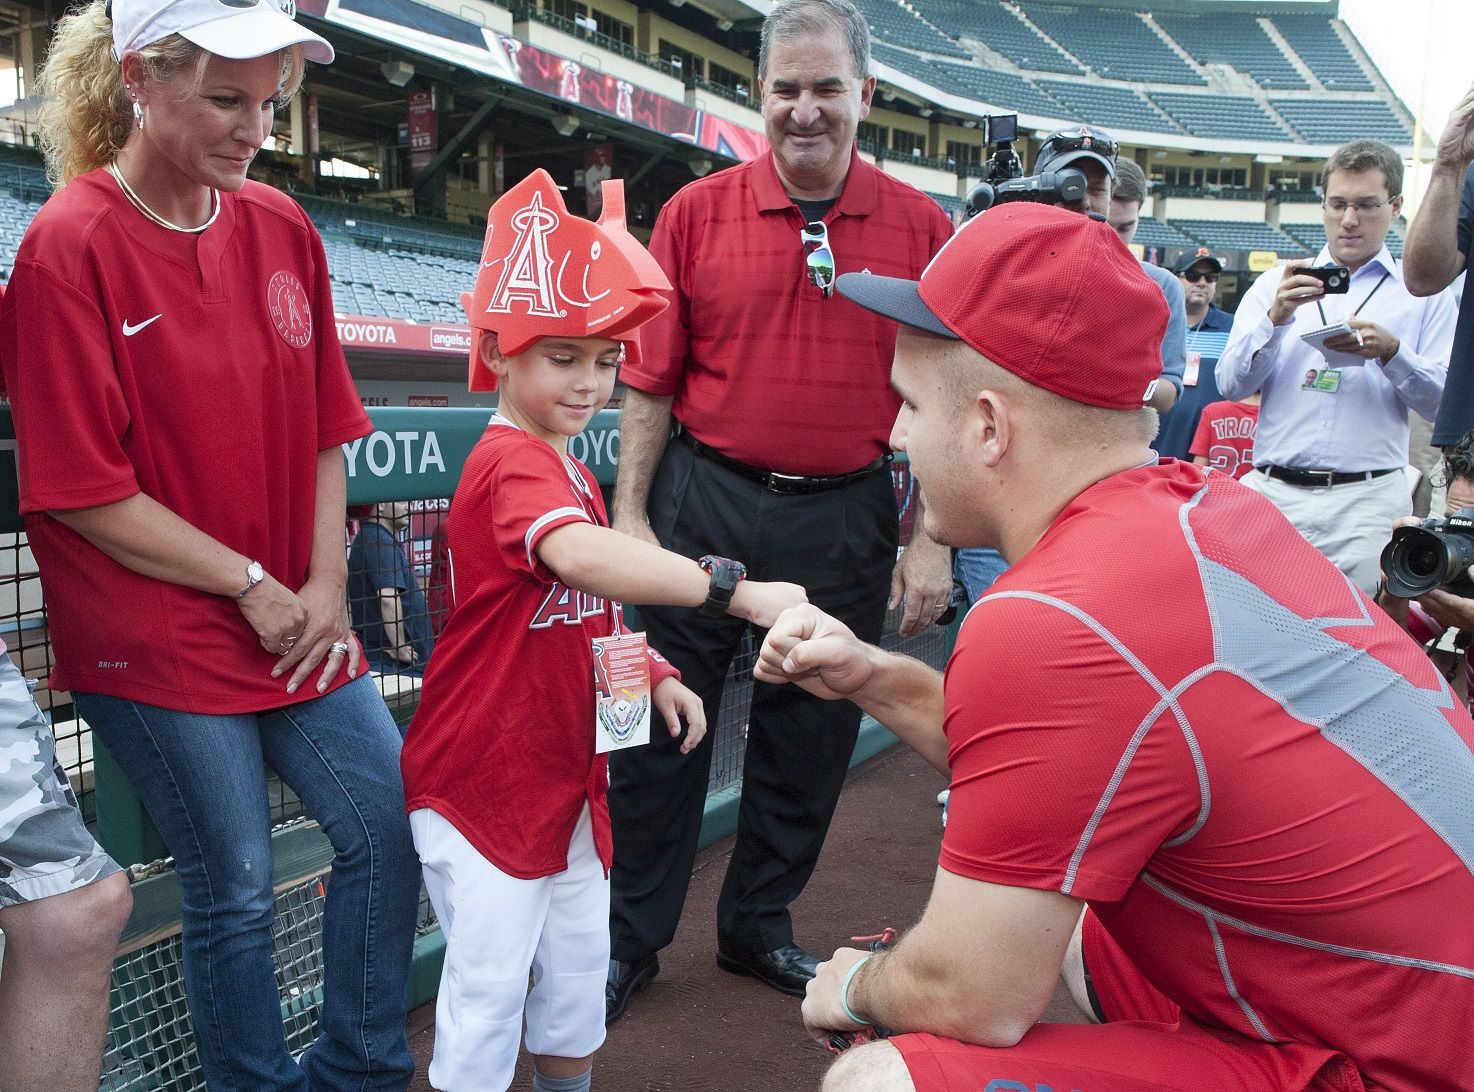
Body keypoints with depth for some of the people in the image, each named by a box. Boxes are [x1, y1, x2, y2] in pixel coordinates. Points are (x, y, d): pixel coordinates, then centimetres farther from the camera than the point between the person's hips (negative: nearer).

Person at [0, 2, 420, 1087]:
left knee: (392, 829, 7)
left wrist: (326, 583, -1)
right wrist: (253, 587, -12)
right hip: (156, 642, -6)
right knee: (235, 888, 5)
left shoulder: (281, 226, 4)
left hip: (297, 622, 6)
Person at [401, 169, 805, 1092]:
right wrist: (735, 590, -53)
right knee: (490, 985, 2)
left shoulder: (573, 474, 9)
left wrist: (656, 675, 3)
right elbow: (580, 556, -45)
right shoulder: (511, 464, -23)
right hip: (483, 783, -9)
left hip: (567, 775, 9)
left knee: (580, 969, 20)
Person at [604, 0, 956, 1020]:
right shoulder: (697, 212, 0)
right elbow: (652, 382, 1)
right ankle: (631, 938, 24)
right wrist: (629, 519, -2)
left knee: (811, 734, 13)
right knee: (667, 723, 6)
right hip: (705, 501, -1)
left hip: (845, 518, 1)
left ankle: (761, 926, 34)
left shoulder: (921, 227, 1)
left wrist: (930, 543, -2)